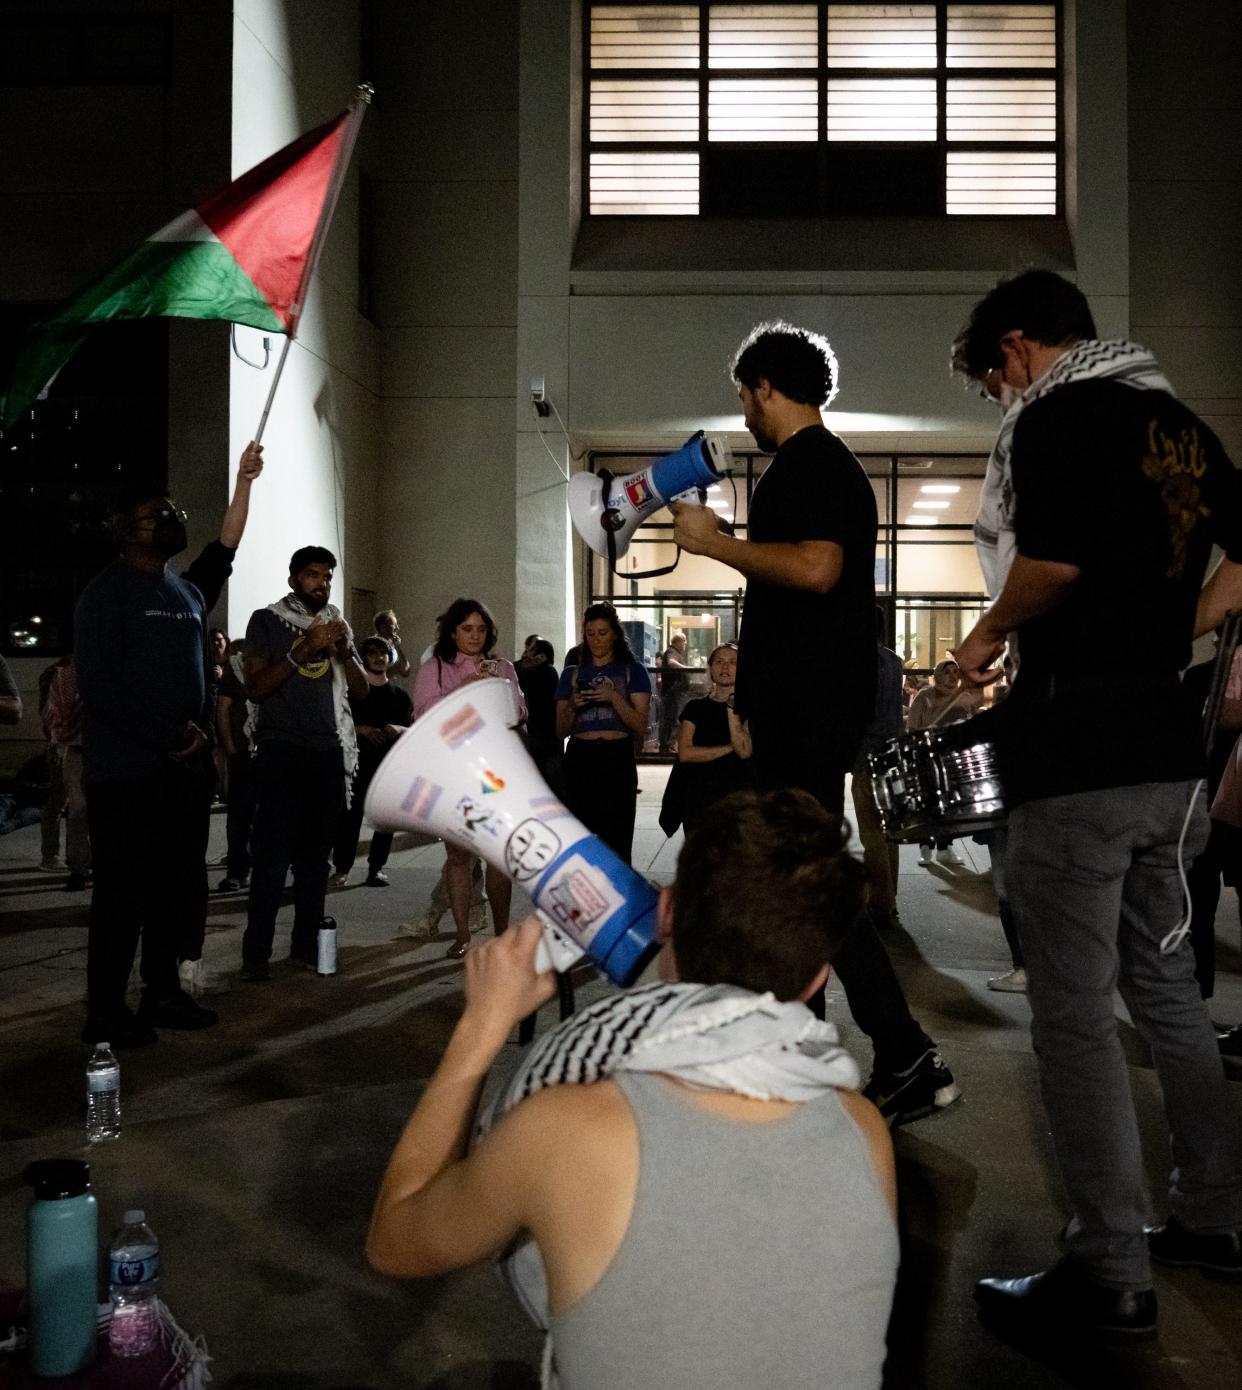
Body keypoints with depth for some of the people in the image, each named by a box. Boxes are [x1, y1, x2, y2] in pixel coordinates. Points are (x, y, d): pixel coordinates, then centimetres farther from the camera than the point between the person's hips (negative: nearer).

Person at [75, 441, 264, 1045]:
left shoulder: (187, 589, 14)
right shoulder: (106, 593, -8)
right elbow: (98, 684, -15)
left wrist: (244, 483, 13)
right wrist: (167, 736, -16)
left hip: (184, 766, 7)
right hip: (126, 770, -7)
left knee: (178, 885, 12)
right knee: (123, 889, -2)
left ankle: (162, 993, 25)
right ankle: (105, 1012, 8)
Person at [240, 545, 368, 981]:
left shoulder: (337, 624, 16)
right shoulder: (268, 621, 2)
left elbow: (360, 690, 11)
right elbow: (255, 688, -7)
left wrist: (345, 651, -6)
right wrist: (302, 651, -15)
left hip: (330, 750, 4)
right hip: (281, 749, -4)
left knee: (316, 855, 5)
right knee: (272, 855, -7)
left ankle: (306, 945, 11)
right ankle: (256, 954, -4)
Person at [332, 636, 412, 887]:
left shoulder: (399, 695, 15)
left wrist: (398, 729, -10)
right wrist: (363, 729, -14)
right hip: (358, 761, -3)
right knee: (350, 815, -7)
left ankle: (377, 867, 10)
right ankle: (342, 869, -1)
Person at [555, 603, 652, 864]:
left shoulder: (632, 671, 10)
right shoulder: (572, 674, 16)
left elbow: (641, 726, 1)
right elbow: (561, 731, 14)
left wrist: (614, 698, -12)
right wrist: (572, 707, -5)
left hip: (617, 757, -2)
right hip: (580, 759, 2)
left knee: (616, 839, -10)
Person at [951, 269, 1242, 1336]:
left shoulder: (1056, 415, -8)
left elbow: (1051, 561, -22)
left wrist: (988, 637, -5)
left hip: (1079, 747, -8)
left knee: (1074, 1009, -2)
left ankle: (1110, 1273, 6)